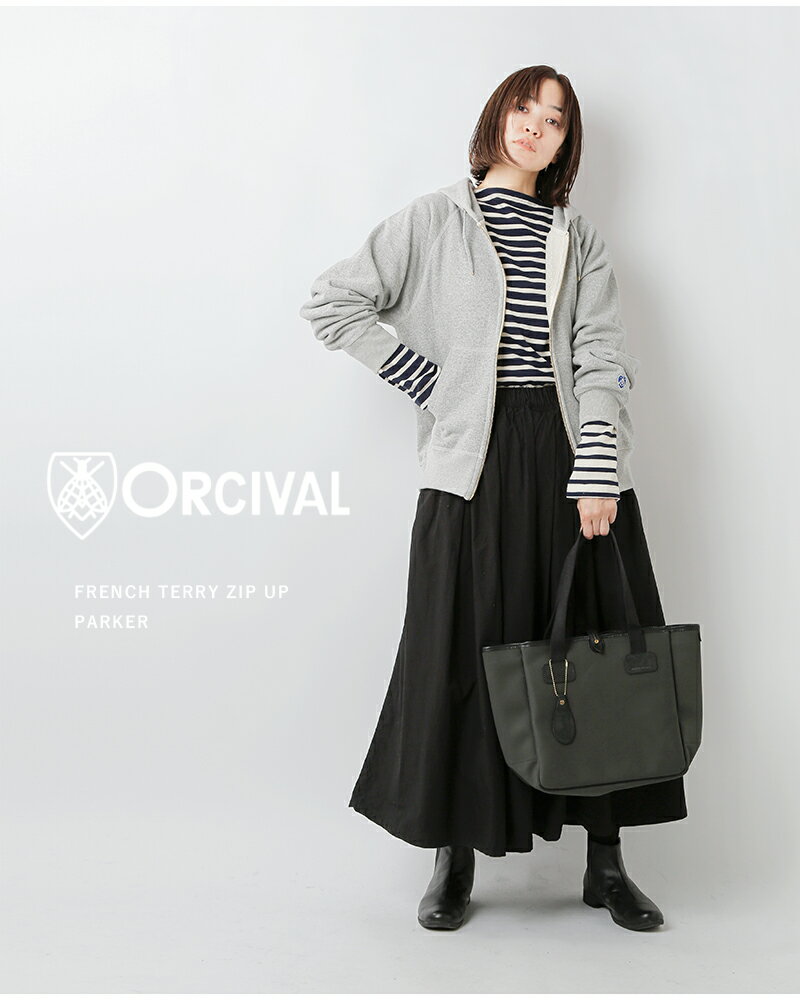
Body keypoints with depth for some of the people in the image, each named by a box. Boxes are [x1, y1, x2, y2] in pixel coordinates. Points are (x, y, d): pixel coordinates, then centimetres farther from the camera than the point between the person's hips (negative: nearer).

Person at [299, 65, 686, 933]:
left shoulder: (579, 239, 15)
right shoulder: (437, 220, 8)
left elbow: (601, 358, 3)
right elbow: (332, 303, 4)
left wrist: (596, 474, -11)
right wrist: (423, 380, -1)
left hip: (571, 452, 3)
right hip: (478, 459, -2)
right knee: (465, 652, 0)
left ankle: (605, 861, 17)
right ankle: (454, 861, 15)